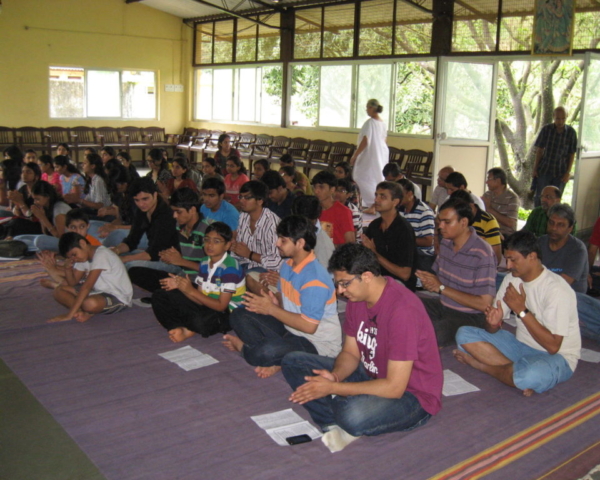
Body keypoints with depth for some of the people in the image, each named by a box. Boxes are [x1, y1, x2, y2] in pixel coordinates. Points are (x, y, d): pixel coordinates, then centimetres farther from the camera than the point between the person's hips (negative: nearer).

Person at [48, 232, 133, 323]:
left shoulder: (101, 255, -22)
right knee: (59, 291, 1)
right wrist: (68, 268, -9)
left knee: (90, 303, -40)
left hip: (119, 298, -9)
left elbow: (87, 286, -27)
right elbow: (73, 282, 12)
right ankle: (84, 312, -17)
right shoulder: (83, 255, 8)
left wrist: (69, 314, -30)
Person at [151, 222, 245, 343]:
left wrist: (191, 290, -23)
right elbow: (200, 300, 3)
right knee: (159, 296, 4)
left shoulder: (229, 268, -19)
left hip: (228, 314, -8)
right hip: (207, 306, 8)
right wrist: (180, 286, -12)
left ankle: (189, 331, -4)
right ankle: (179, 328, -15)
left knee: (200, 321, -41)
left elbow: (221, 305, -23)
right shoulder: (204, 263, 5)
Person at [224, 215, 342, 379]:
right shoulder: (288, 266, 5)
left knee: (261, 354, -35)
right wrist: (274, 301, -9)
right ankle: (276, 361, -13)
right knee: (239, 315, 0)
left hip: (318, 344, -9)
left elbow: (309, 326, -27)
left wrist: (271, 309, -19)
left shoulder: (314, 278, -25)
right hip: (290, 329, 10)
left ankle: (244, 347, 3)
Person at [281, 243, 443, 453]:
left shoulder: (402, 310, -29)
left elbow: (394, 388, -29)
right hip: (372, 375, 9)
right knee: (293, 362, 1)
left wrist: (332, 388, -26)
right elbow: (351, 352, 6)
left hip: (411, 395, -9)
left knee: (353, 415, -41)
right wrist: (335, 376, -18)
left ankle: (343, 427, -6)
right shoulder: (357, 298, -2)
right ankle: (335, 426, -14)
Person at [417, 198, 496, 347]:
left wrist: (442, 288, -18)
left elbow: (484, 304, -22)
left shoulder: (482, 254, -21)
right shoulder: (445, 243, 3)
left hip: (470, 316, -8)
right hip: (443, 305, 8)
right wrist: (429, 281, -11)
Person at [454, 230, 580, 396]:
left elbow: (553, 346, -26)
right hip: (521, 345, 7)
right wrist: (493, 322, -23)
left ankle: (479, 364, -13)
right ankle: (518, 371, -18)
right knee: (464, 334, -8)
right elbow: (493, 330, 2)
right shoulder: (511, 279, 2)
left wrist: (521, 310, -27)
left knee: (530, 375, -42)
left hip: (557, 357, -7)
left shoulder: (557, 290, -21)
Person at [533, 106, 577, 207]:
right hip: (544, 169, 0)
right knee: (539, 198, 3)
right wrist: (535, 168, 1)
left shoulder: (571, 132, -5)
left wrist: (568, 172, -3)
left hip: (561, 172, 0)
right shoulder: (546, 129, -5)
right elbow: (539, 150, 2)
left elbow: (572, 154, 0)